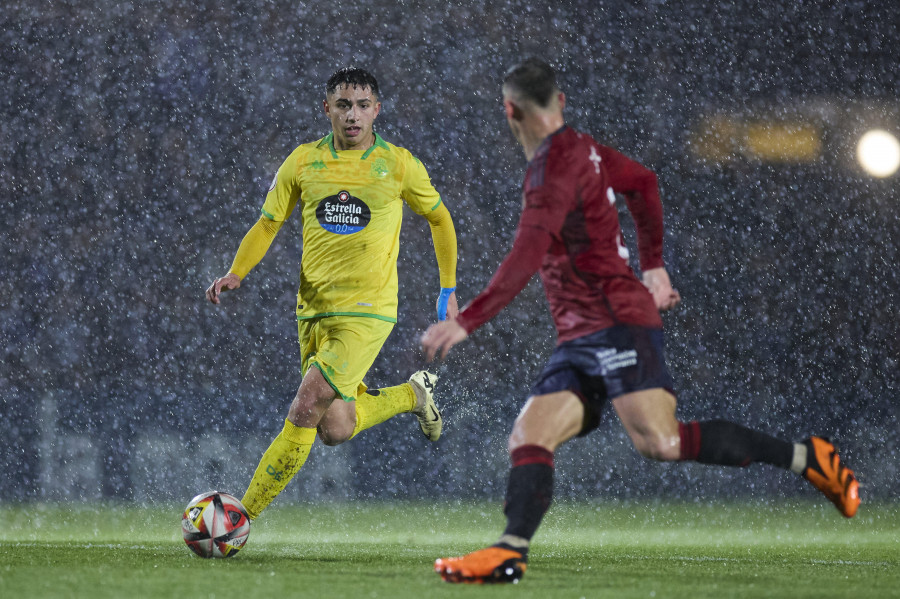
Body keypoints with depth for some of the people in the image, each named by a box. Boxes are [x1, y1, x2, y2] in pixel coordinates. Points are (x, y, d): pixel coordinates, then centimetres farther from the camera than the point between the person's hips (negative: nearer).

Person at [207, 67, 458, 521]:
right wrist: (236, 273, -8)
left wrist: (448, 289, 12)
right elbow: (268, 223, 9)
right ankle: (412, 394, 35)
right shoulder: (304, 161, 3)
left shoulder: (398, 164, -3)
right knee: (335, 430, 6)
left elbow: (439, 218, 12)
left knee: (305, 409, -18)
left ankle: (245, 516, -9)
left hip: (367, 312, -4)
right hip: (314, 309, 4)